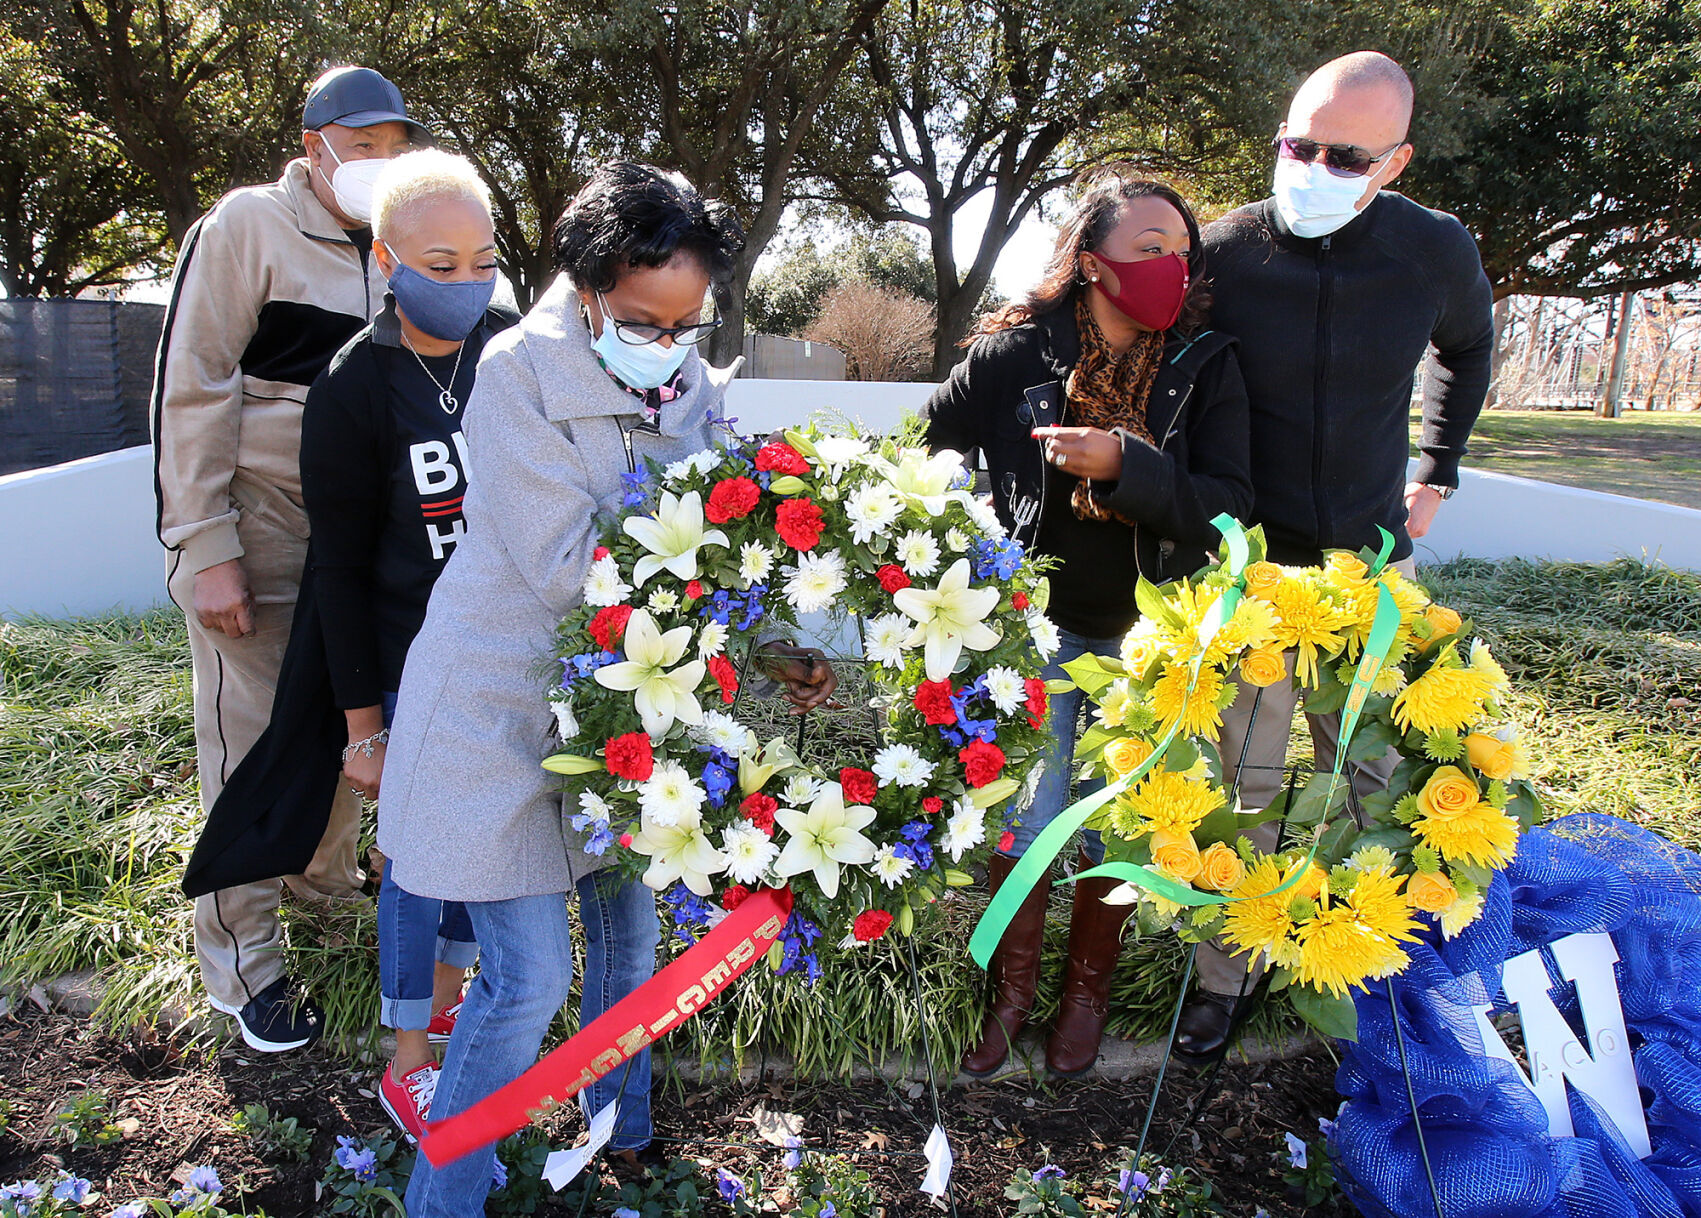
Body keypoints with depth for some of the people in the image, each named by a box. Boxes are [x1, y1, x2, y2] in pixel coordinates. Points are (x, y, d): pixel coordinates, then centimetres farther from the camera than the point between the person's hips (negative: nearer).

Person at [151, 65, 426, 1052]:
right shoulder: (250, 226, -6)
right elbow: (193, 389, -9)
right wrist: (204, 549, -14)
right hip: (260, 524, -5)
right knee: (254, 739, 0)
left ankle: (329, 872, 36)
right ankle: (243, 959, 14)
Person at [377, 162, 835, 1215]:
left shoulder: (695, 387, -1)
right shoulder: (522, 372, -17)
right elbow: (567, 569, -24)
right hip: (507, 711, -5)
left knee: (630, 938, 19)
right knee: (530, 982, -4)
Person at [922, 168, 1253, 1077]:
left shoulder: (1204, 366, -7)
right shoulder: (1016, 354, -9)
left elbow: (1228, 504, -16)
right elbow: (924, 452, 2)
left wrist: (1123, 465, -29)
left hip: (1148, 630, 1)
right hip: (1039, 622, 0)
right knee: (1025, 818, 1)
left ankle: (1088, 989, 33)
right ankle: (1011, 989, 27)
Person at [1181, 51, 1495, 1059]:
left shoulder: (1437, 252, -5)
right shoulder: (1221, 255, -11)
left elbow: (1468, 345, 19)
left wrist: (1435, 473, 17)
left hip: (1375, 563, 3)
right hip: (1255, 563, -2)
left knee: (1369, 780, 11)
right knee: (1245, 784, 2)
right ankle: (1227, 976, 19)